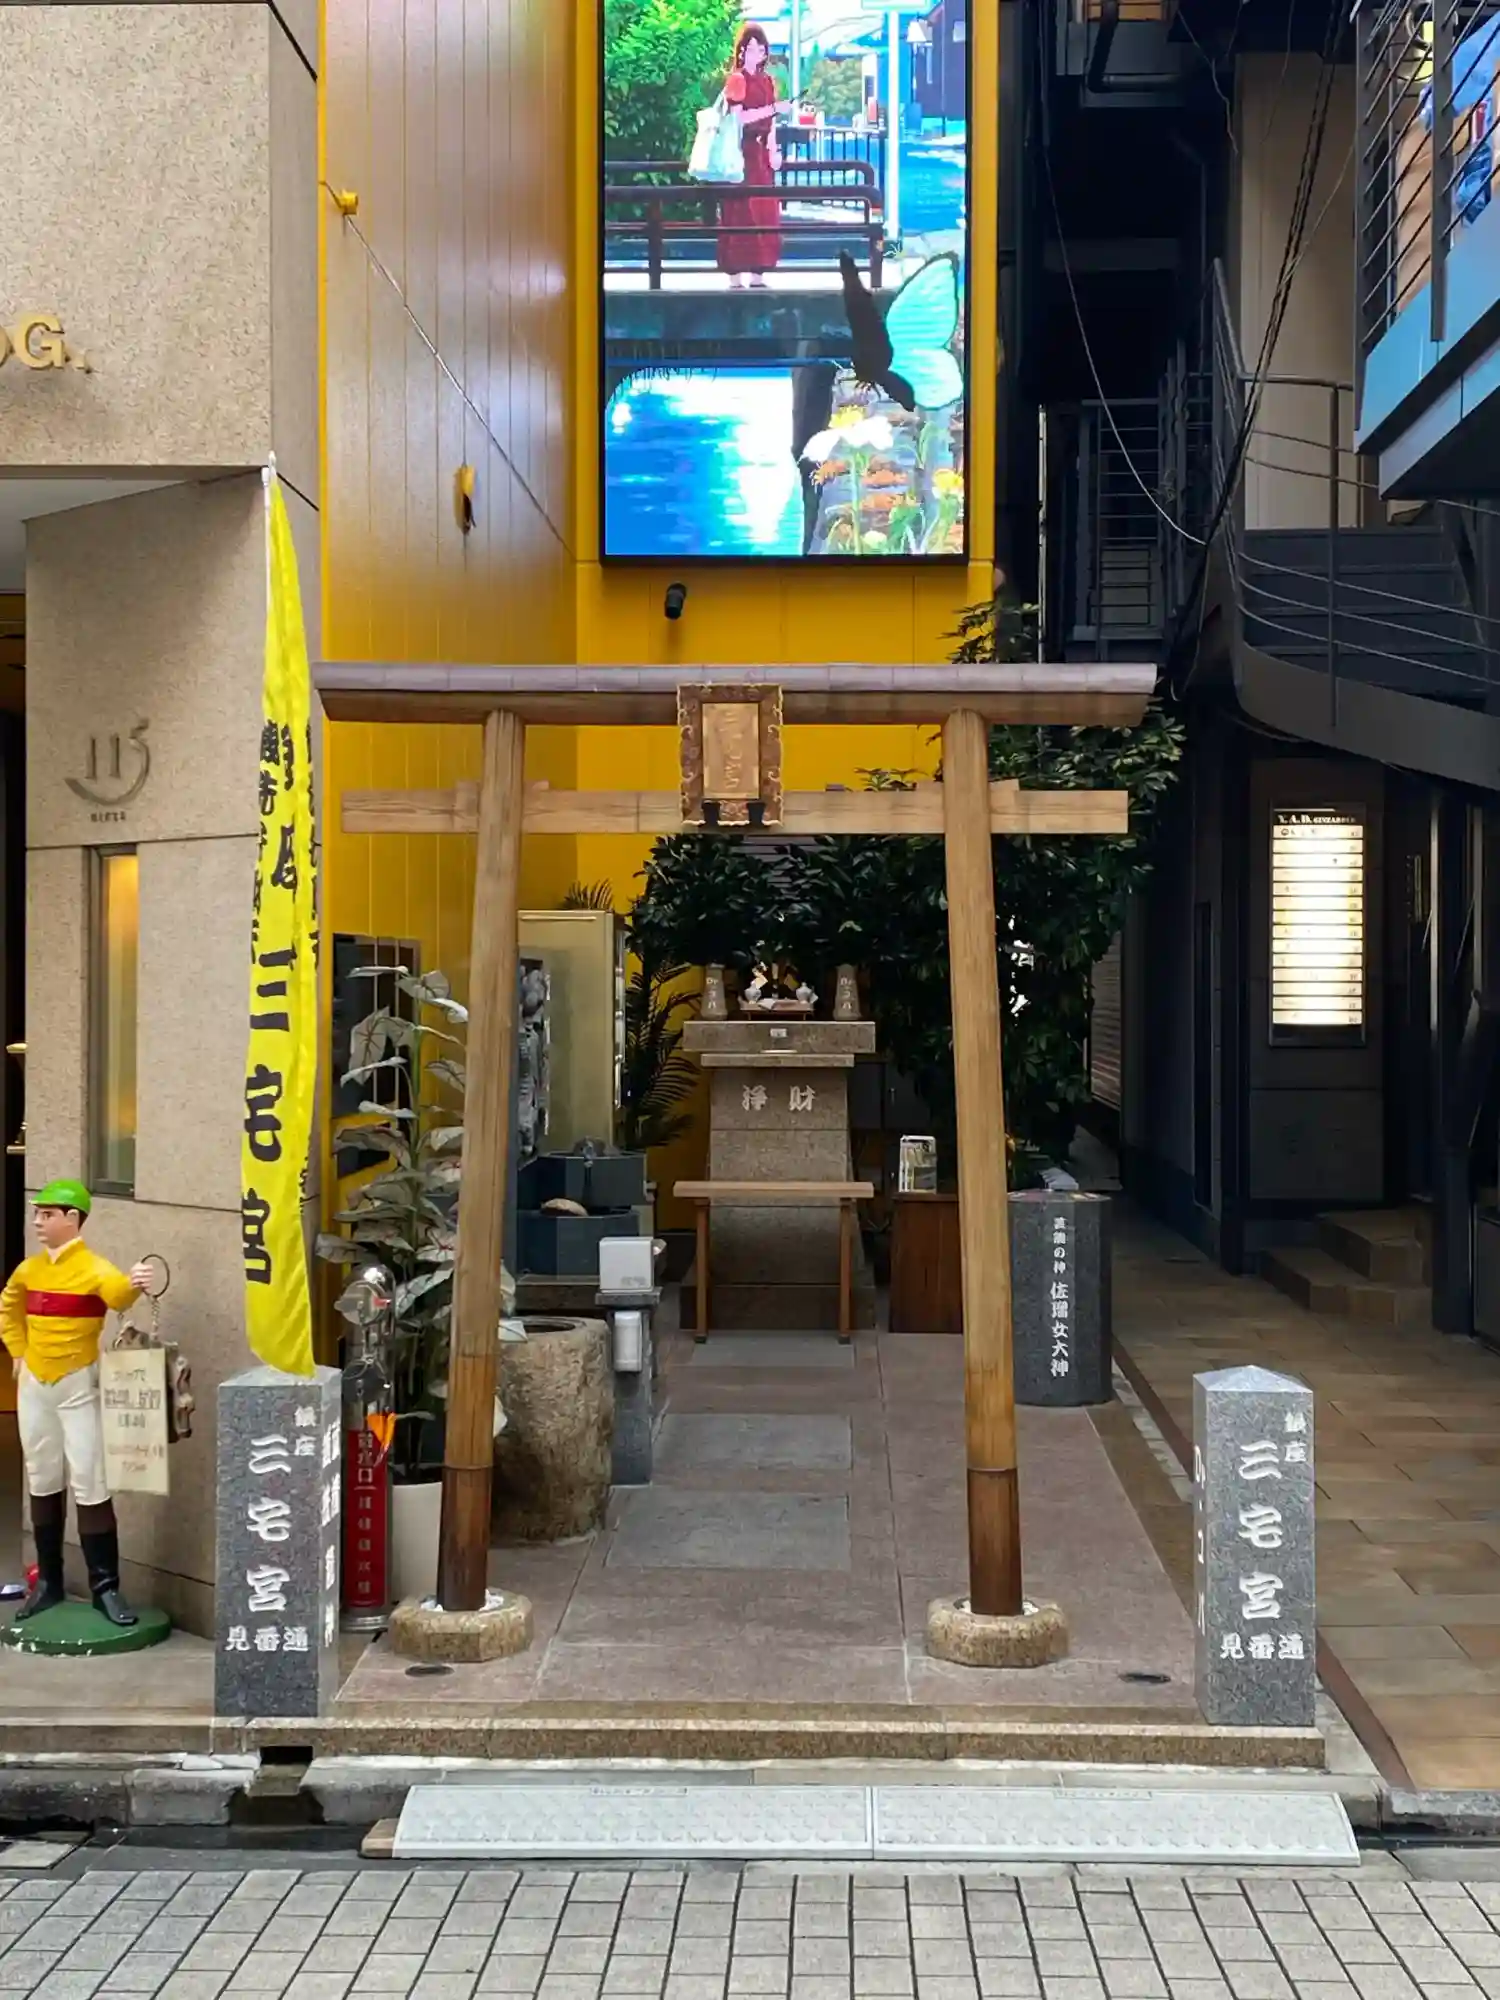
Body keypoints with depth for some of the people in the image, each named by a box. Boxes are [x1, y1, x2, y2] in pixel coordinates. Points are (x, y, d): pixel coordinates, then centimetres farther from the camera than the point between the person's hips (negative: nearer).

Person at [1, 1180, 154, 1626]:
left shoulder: (93, 1267, -15)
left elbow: (117, 1294, -37)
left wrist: (133, 1285, -59)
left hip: (78, 1386, -6)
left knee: (89, 1485, -5)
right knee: (43, 1483, 14)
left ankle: (105, 1587, 0)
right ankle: (48, 1581, 24)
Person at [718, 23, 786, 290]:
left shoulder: (768, 81, 15)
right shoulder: (736, 79, -5)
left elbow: (771, 122, 15)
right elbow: (737, 118, -16)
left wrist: (774, 151, 4)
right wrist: (772, 108, -21)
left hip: (762, 153, 7)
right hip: (742, 153, -7)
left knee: (764, 214, 4)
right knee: (741, 213, -9)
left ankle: (757, 274, 8)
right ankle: (736, 275, -8)